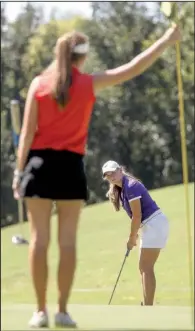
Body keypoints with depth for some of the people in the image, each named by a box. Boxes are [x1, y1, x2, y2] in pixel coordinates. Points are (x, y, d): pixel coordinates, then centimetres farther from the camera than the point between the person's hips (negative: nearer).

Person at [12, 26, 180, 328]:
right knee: (67, 241, 4)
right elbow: (133, 69, 1)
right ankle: (63, 311, 2)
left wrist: (19, 170, 0)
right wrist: (166, 41, 10)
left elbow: (27, 132, -3)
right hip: (70, 166, -1)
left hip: (40, 162, 1)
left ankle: (41, 311, 0)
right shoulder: (89, 84, -2)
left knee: (39, 239, 1)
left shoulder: (39, 83, -1)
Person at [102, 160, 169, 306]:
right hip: (149, 226, 10)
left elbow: (137, 215, -17)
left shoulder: (131, 186, -17)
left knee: (146, 267, -11)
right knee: (144, 267, 11)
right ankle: (146, 306, 14)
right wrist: (133, 235, 5)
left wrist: (132, 238, -7)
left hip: (155, 223, -10)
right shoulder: (121, 189, 13)